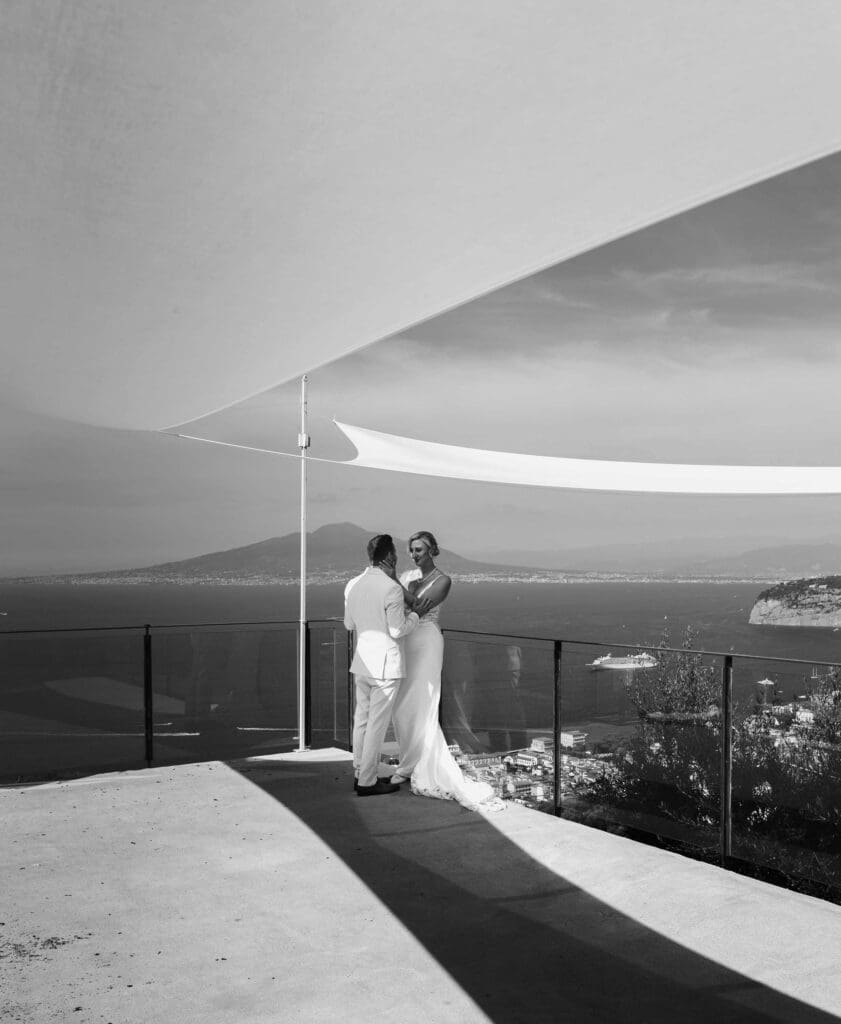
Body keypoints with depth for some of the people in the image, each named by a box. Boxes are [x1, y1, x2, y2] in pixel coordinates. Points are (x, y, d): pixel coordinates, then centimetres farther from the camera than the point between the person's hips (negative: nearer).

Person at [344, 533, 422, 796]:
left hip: (362, 660, 7)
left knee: (362, 718, 16)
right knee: (377, 723, 1)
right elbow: (397, 631, -14)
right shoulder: (391, 588, -18)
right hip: (385, 662, -7)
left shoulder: (353, 584, 4)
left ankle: (360, 773, 26)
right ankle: (367, 782, 7)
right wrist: (414, 614, 2)